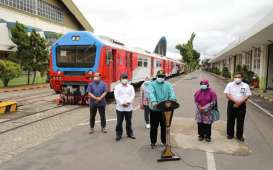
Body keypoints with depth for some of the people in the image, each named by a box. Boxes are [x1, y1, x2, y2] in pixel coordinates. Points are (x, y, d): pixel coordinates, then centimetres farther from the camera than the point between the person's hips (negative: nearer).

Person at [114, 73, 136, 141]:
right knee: (119, 122, 0)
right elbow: (117, 97, -6)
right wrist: (122, 103, -15)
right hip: (120, 107, -2)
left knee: (129, 121, 12)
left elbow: (132, 96, 0)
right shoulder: (117, 87, 2)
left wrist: (128, 102, -15)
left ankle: (130, 133, 26)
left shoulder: (131, 87, 10)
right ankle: (118, 134, 12)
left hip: (129, 107, 2)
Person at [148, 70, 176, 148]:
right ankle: (153, 142, 25)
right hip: (154, 110, -2)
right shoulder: (152, 84, -1)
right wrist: (153, 101, -40)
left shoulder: (168, 85, 8)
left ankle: (164, 141, 31)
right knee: (154, 126, 8)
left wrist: (172, 100, -33)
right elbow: (151, 93, -20)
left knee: (164, 126, 13)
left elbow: (171, 93, -10)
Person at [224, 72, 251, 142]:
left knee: (240, 121, 8)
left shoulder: (245, 86, 1)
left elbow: (247, 96, -4)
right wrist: (235, 101, -20)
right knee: (230, 120, 8)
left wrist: (240, 102, -16)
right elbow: (227, 94, -9)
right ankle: (230, 134, 23)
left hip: (241, 105, 0)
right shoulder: (229, 85, -1)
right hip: (231, 104, 0)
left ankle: (240, 135, 23)